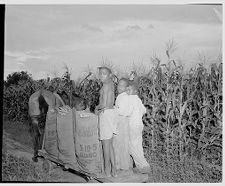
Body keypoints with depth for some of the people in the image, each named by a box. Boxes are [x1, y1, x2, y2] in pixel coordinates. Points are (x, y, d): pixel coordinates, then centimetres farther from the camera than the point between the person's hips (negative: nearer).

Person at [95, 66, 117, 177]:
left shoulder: (106, 85, -13)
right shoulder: (111, 84, 14)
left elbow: (104, 104, -17)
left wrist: (97, 108, 1)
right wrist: (99, 107, 13)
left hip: (106, 114, -9)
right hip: (111, 112, 9)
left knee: (106, 143, 0)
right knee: (109, 144, 13)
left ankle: (107, 170, 9)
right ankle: (113, 169, 17)